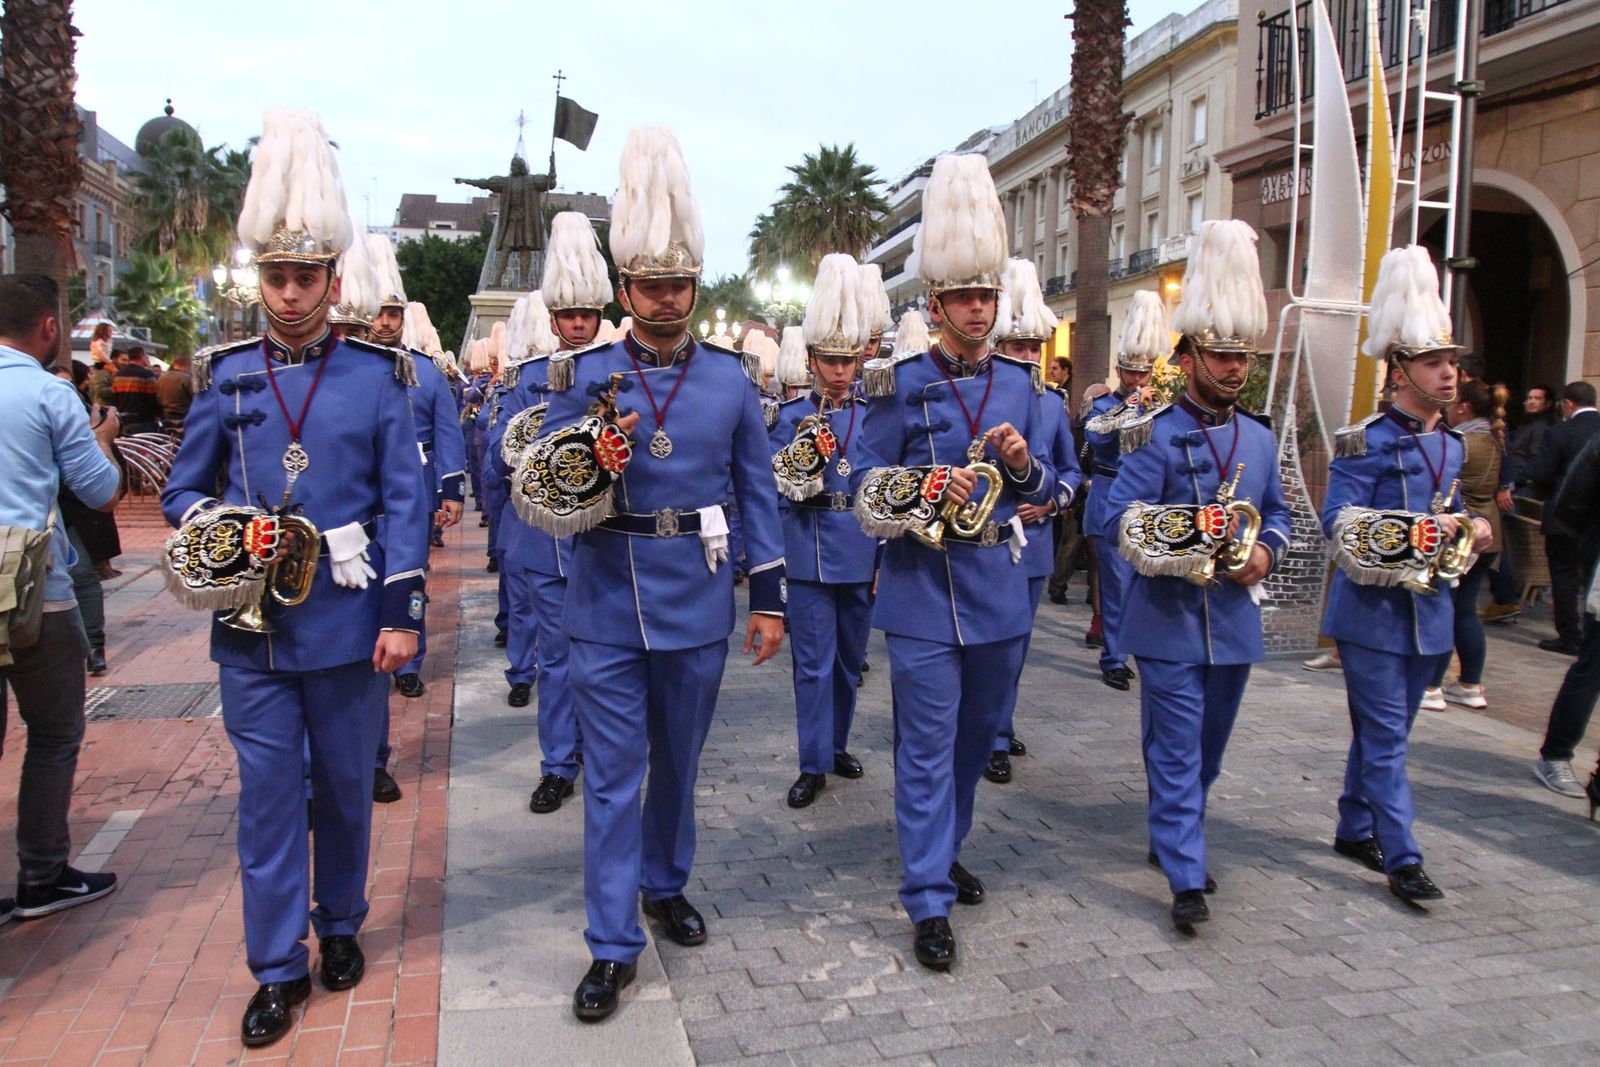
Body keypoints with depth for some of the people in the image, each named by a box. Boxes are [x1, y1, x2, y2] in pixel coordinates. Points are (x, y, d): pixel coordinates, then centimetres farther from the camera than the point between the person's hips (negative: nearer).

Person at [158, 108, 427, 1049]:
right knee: (268, 793, 7)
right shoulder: (226, 377, 4)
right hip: (254, 625, 1)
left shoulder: (380, 377, -1)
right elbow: (183, 489, 12)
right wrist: (219, 532, -11)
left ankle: (341, 926, 35)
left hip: (348, 624, -1)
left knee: (346, 787, 13)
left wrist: (401, 614, -9)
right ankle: (280, 968, 20)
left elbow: (404, 503, -4)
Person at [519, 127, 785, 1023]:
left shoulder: (734, 382, 1)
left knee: (679, 762, 17)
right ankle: (615, 946, 14)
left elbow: (759, 495, 6)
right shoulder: (584, 378, -2)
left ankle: (667, 885, 40)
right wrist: (593, 466, -22)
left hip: (698, 605, 2)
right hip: (609, 607, -1)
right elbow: (544, 490, 0)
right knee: (614, 776, 3)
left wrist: (771, 600, 3)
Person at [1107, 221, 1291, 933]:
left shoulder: (1260, 438, 10)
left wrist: (1264, 553, -3)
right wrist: (1199, 551, -23)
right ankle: (1188, 878, 4)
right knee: (1177, 748, -2)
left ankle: (1171, 835, 36)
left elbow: (1277, 515, 18)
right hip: (1170, 619, -6)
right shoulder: (1155, 435, -9)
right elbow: (1121, 524, -15)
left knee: (1208, 746, 17)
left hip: (1234, 618, 6)